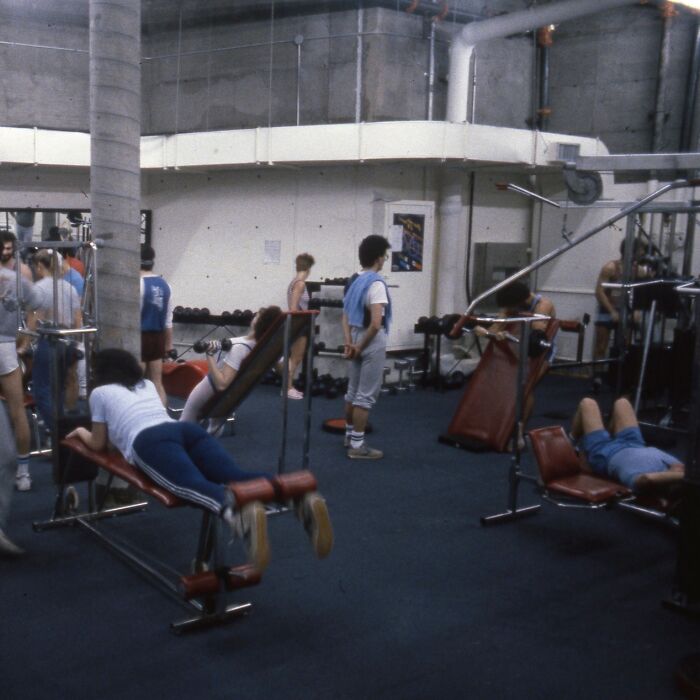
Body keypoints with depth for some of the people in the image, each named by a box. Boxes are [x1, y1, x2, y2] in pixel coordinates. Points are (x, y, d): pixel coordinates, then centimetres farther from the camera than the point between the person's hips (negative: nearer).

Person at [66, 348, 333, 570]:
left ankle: (237, 512, -73)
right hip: (186, 429, 5)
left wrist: (82, 432, 55)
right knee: (235, 475, -23)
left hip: (149, 441, -5)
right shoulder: (147, 384, 41)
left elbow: (99, 443, 32)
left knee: (192, 485, -35)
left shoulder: (100, 392, 26)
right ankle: (303, 500, -53)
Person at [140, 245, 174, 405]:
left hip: (141, 337, -7)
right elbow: (168, 319, 13)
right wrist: (169, 344, 19)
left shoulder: (138, 284, -13)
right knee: (157, 382, 10)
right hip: (158, 337, 7)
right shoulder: (164, 285, 9)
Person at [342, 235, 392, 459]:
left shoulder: (354, 281, 10)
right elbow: (376, 323, -25)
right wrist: (361, 346, -14)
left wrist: (349, 343, 3)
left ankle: (350, 435, 31)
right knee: (366, 396, -3)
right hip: (372, 344, -9)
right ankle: (357, 444, 1)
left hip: (356, 340, 9)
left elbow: (345, 316, 10)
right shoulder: (376, 283, -17)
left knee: (353, 392, 18)